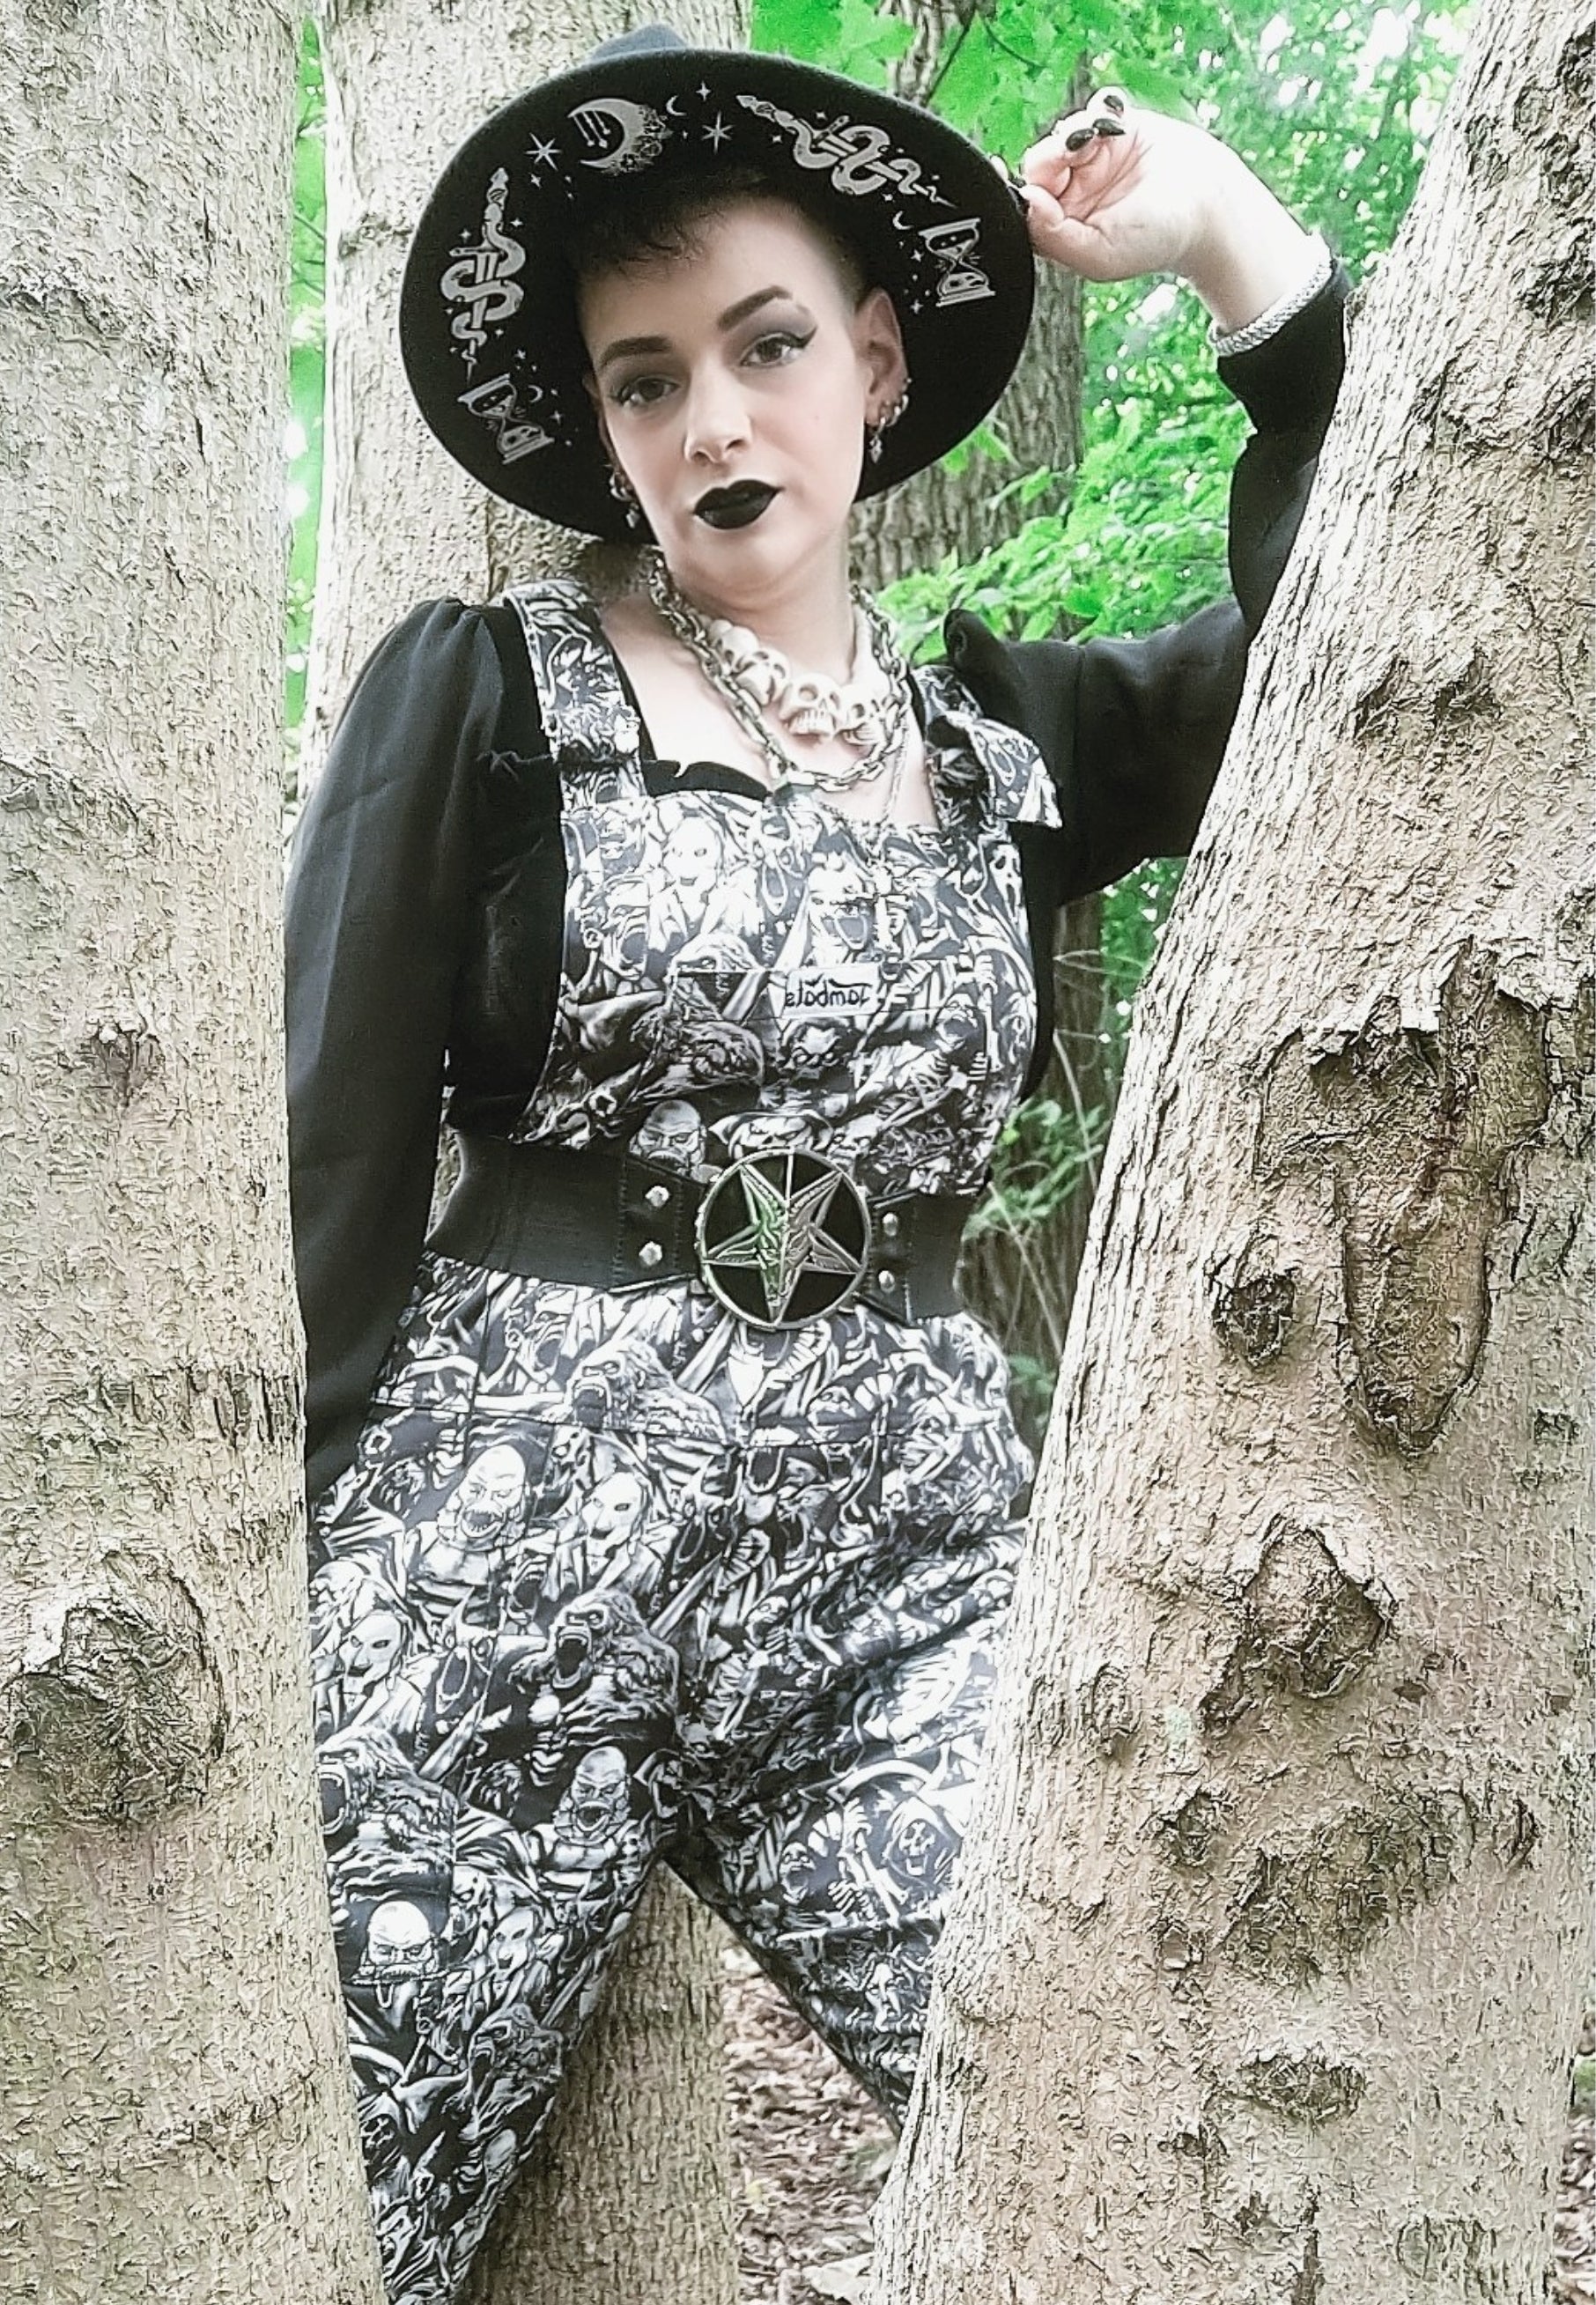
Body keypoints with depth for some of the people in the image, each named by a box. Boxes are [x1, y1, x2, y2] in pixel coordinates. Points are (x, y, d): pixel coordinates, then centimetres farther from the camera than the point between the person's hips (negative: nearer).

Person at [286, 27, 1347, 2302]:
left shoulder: (1009, 743, 13)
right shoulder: (484, 693, 2)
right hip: (509, 1542, -3)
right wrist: (264, 1598, -6)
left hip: (908, 1558, 3)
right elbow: (328, 1168, -1)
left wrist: (1220, 226, 9)